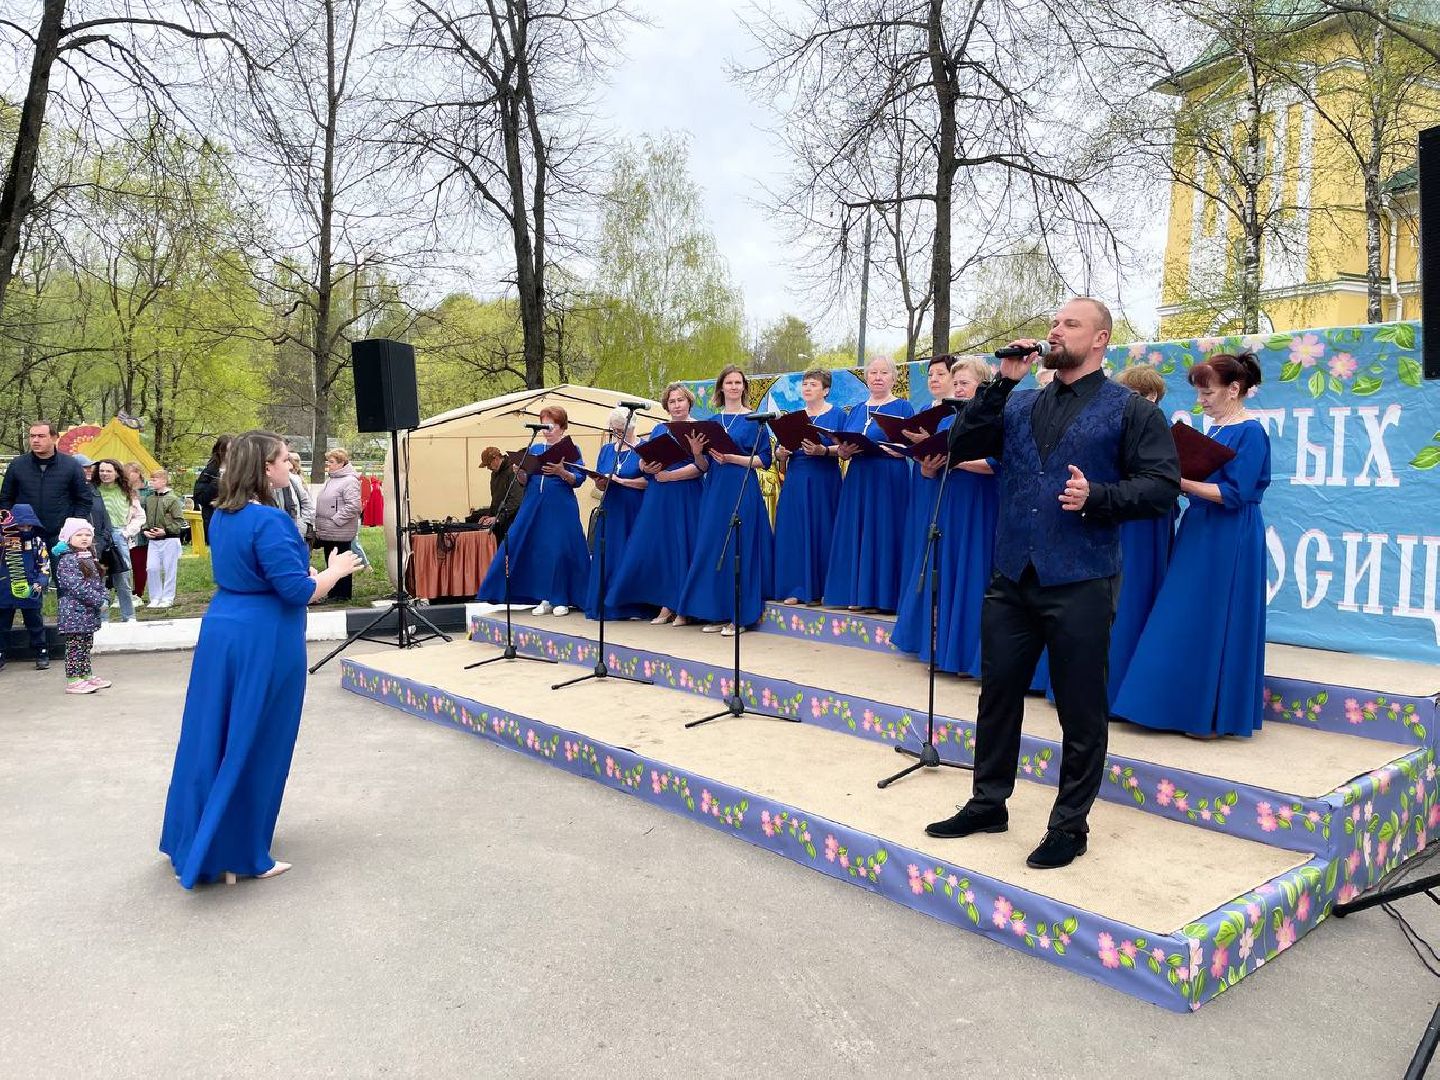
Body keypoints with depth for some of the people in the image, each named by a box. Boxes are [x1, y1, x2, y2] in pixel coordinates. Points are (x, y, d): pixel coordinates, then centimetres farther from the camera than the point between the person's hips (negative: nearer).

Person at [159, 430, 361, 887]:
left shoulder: (221, 516, 7)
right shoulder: (269, 520, -20)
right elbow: (298, 591, -22)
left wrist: (311, 573, 16)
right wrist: (335, 571, -4)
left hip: (220, 630, 8)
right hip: (262, 642, -8)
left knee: (211, 736, 18)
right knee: (252, 746, 4)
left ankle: (194, 844, 33)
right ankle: (239, 856, 17)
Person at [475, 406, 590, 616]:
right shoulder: (534, 449, 15)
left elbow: (579, 479, -6)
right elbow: (525, 482, 14)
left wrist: (561, 472, -22)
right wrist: (519, 473, -7)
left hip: (561, 507, -4)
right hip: (534, 506, 4)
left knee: (559, 550, -6)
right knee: (536, 550, 1)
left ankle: (561, 600, 5)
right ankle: (544, 599, 9)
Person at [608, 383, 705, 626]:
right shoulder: (658, 429, 16)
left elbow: (700, 466, -10)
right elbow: (643, 462, 12)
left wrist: (669, 475, -16)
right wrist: (647, 467, -11)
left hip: (686, 496, -5)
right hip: (657, 497, 5)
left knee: (682, 548, -5)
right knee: (657, 548, 1)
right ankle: (665, 605, 8)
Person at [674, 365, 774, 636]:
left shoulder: (754, 419, 2)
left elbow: (764, 460, -5)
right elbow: (704, 467, 14)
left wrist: (731, 458, -16)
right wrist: (697, 452, -7)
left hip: (743, 492, -5)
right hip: (714, 492, 5)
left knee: (739, 550, -5)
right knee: (711, 549, 4)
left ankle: (739, 616, 2)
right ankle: (717, 613, 12)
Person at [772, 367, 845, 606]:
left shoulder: (837, 415, 4)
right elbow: (779, 450, 14)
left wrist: (823, 450, -25)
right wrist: (780, 453, -9)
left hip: (824, 481, -4)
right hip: (796, 480, 4)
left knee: (822, 530, -4)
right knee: (795, 532, 1)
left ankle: (824, 589, 3)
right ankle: (798, 588, 6)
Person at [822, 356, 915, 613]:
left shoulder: (903, 407, 2)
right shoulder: (856, 411, 18)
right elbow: (841, 446, 16)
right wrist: (842, 450, -8)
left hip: (889, 481, -5)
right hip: (857, 480, 6)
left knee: (883, 533, -6)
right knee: (856, 534, 4)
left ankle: (882, 595, 0)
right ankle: (859, 594, 10)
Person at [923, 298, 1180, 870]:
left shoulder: (1129, 409, 1)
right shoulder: (1019, 405, 14)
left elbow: (1163, 484, -6)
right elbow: (962, 447, 3)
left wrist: (1098, 497, -21)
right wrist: (1002, 383, -2)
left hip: (1080, 581, -4)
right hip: (1011, 576, 5)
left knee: (1081, 709, 5)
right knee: (997, 693, 14)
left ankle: (1069, 825, 22)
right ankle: (988, 803, 31)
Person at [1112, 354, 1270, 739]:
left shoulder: (1250, 432, -11)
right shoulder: (1214, 429, 14)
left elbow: (1234, 494, -19)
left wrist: (1181, 482, -21)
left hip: (1229, 542, -9)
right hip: (1200, 534, 9)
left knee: (1214, 624, -2)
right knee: (1187, 623, 10)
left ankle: (1214, 718, 10)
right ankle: (1190, 709, 19)